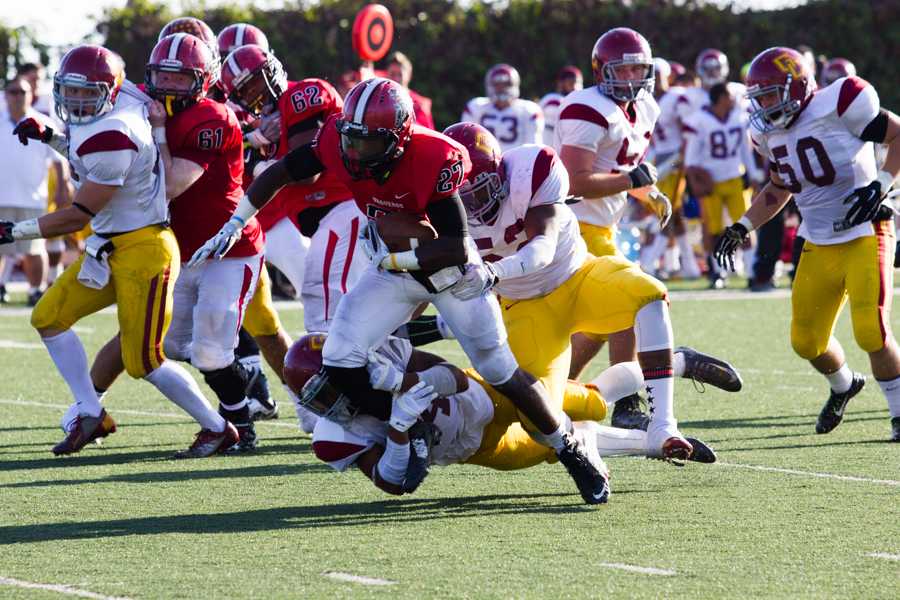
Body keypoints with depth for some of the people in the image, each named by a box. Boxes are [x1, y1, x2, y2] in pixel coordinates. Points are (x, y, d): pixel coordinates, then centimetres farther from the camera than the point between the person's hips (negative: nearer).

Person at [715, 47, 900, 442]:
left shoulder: (839, 106, -17)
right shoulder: (771, 133, 6)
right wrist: (742, 228, 12)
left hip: (865, 235, -7)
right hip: (819, 245, 7)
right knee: (807, 341, 8)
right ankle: (843, 386, 40)